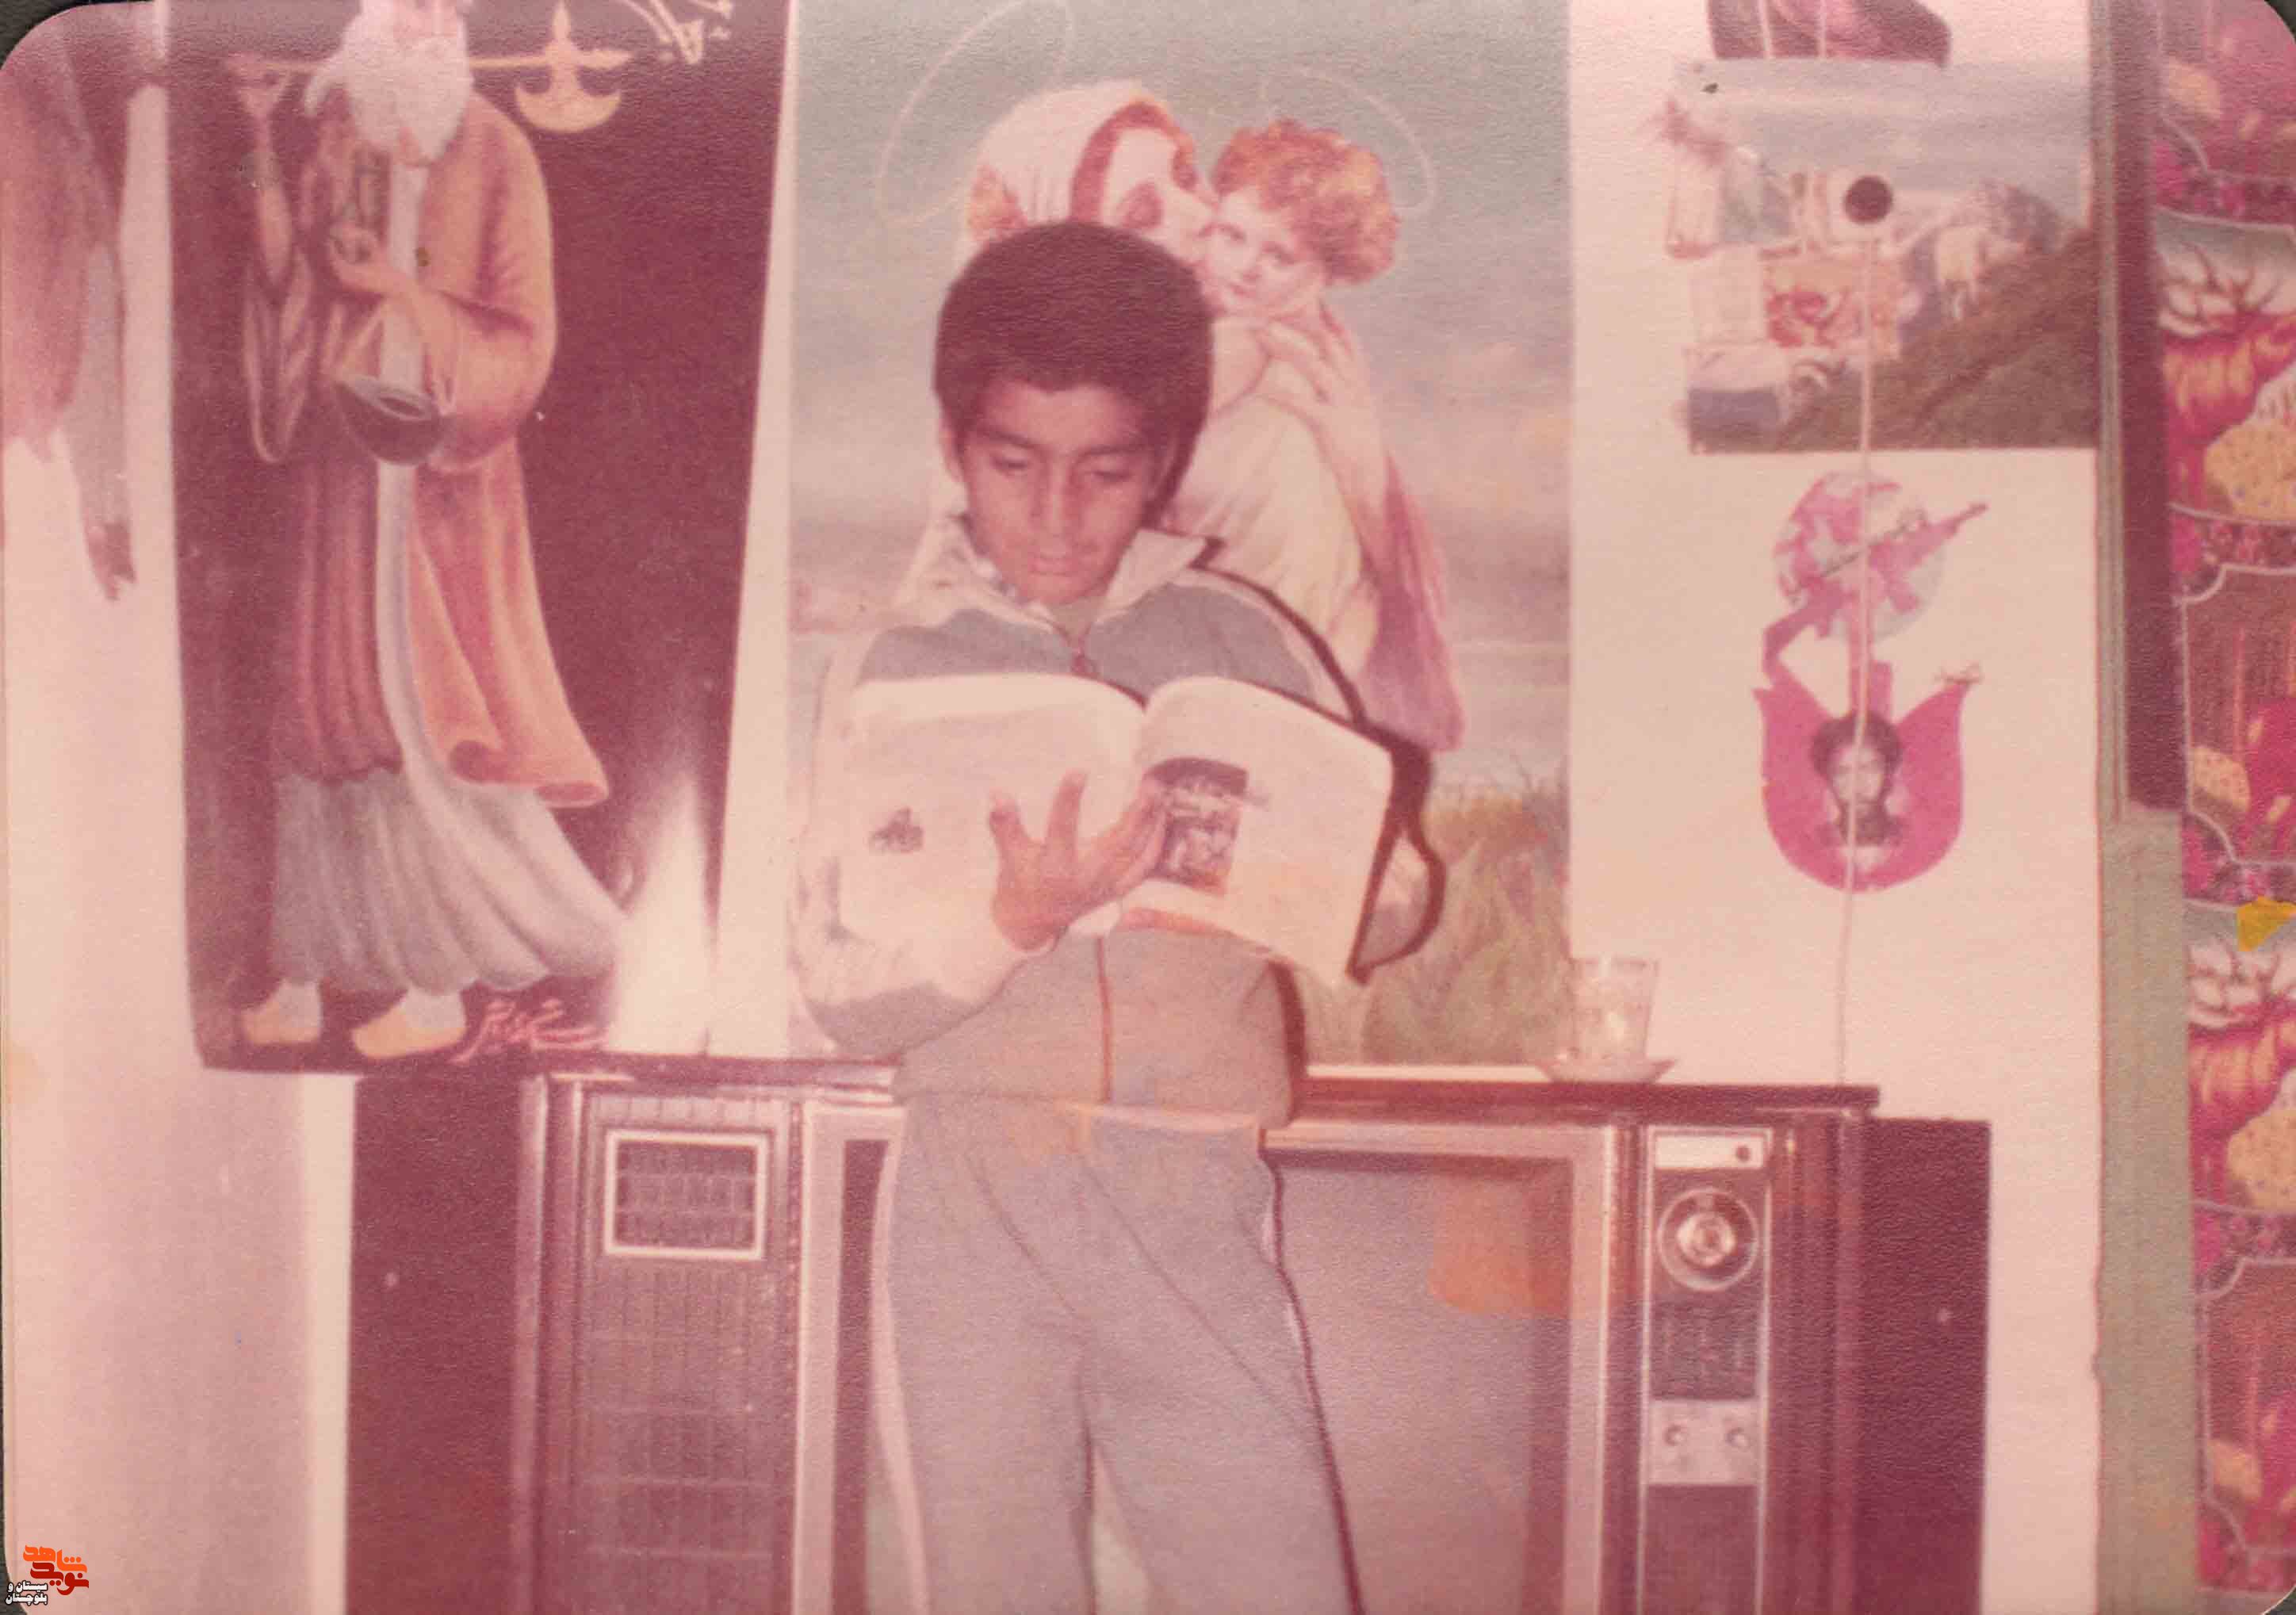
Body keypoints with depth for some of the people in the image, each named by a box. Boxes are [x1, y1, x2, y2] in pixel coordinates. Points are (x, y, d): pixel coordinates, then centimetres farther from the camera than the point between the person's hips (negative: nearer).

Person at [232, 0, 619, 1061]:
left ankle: (440, 986, 10)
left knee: (421, 715, -2)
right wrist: (261, 138, -6)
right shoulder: (343, 135, 8)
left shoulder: (492, 159, -8)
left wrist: (399, 286, -19)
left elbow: (522, 341, -10)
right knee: (321, 704, 8)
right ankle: (301, 983, 18)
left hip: (435, 471, -6)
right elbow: (288, 269, 1)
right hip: (341, 462, 6)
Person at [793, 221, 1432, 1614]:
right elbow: (843, 998, -2)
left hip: (1194, 1207, 0)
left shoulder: (1237, 638, 6)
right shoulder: (899, 669, 4)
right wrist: (1018, 922, -19)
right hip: (976, 1201, 0)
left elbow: (1394, 901, 6)